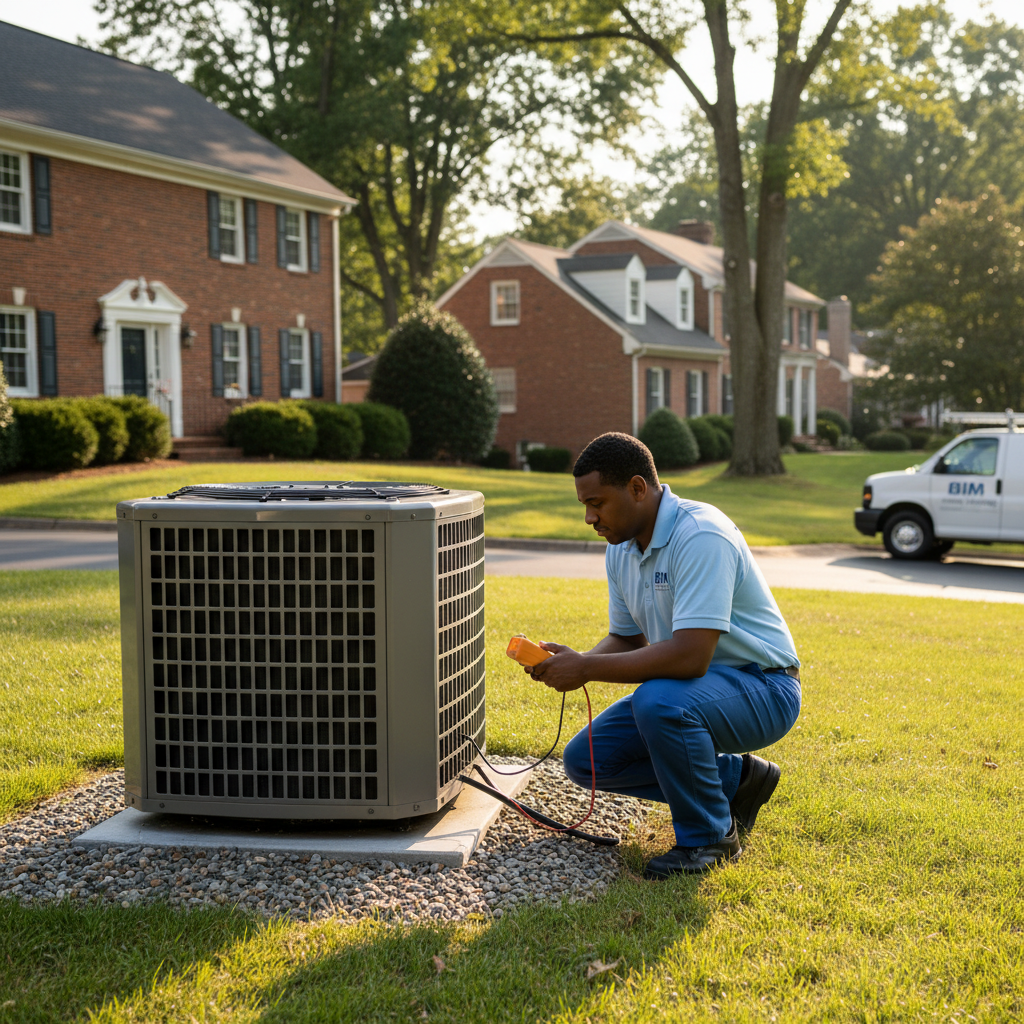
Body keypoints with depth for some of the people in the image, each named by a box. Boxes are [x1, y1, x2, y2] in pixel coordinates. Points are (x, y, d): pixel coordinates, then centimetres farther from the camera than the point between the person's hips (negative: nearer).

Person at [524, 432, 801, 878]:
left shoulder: (701, 536, -27)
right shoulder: (621, 549, 2)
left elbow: (690, 656, -35)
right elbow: (625, 639, 12)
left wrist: (586, 669, -28)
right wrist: (568, 663, -10)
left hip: (763, 688, -9)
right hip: (685, 689, 9)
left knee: (659, 701, -37)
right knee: (584, 759, 0)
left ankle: (709, 837, -12)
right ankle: (736, 779, 12)